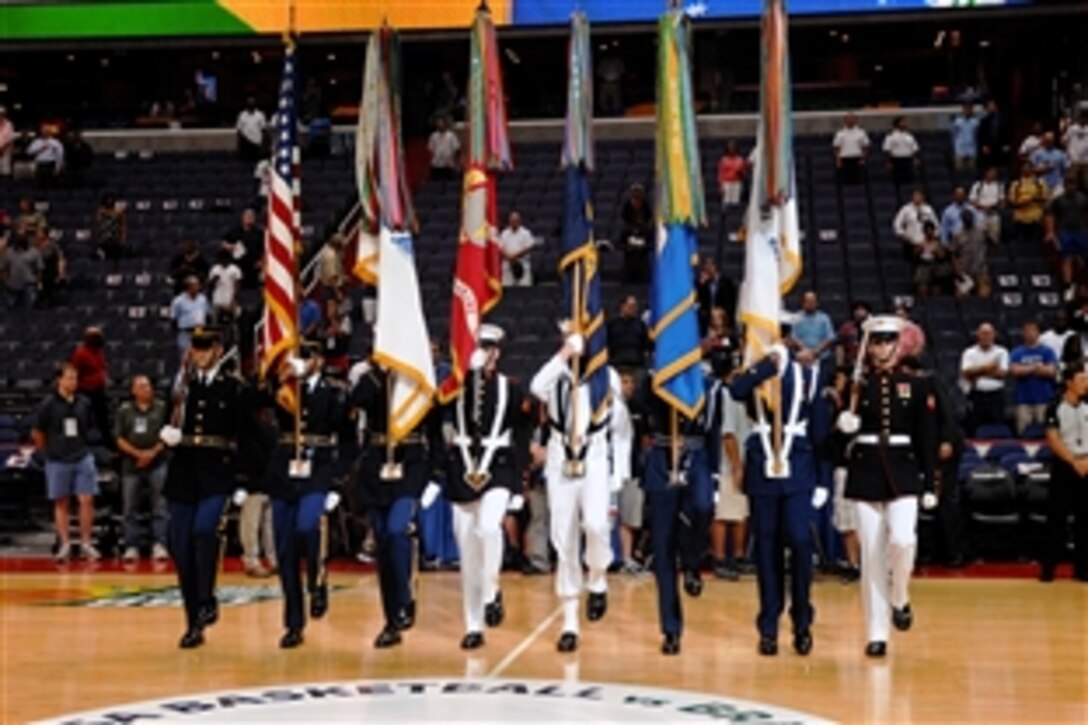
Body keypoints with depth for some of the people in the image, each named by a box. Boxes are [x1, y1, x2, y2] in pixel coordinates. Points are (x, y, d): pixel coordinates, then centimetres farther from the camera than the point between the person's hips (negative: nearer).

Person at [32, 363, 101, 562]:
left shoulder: (84, 403, 4)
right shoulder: (48, 404, -4)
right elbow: (37, 432, 2)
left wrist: (84, 446, 9)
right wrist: (48, 451, 6)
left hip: (83, 458, 2)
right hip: (58, 461, -2)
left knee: (87, 500, -3)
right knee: (61, 503, 6)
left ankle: (86, 543, 6)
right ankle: (64, 544, 13)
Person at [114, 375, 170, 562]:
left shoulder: (162, 408, 4)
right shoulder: (125, 411, 7)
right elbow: (119, 438, 3)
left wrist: (153, 453, -12)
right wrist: (138, 454, -10)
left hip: (157, 464, -2)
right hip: (131, 465, 2)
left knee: (159, 507, -5)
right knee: (130, 509, 4)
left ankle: (159, 545, -4)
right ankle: (131, 547, 10)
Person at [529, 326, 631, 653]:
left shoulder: (608, 376, 4)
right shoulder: (556, 377, 6)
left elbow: (620, 426, 5)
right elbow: (537, 388, -18)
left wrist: (619, 472, 1)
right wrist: (562, 356, -16)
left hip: (596, 462, -2)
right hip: (561, 465, 2)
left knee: (595, 522, -26)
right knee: (564, 541, 3)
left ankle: (597, 581, 5)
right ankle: (569, 623, 11)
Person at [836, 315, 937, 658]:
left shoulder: (916, 385, 5)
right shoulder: (857, 384, 4)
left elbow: (927, 438, 5)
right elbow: (842, 435, 6)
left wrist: (929, 485, 1)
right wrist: (844, 426, -18)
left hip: (903, 471, 0)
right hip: (866, 473, 1)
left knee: (902, 538, -22)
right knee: (872, 554, 2)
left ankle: (900, 598, 8)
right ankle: (876, 634, 9)